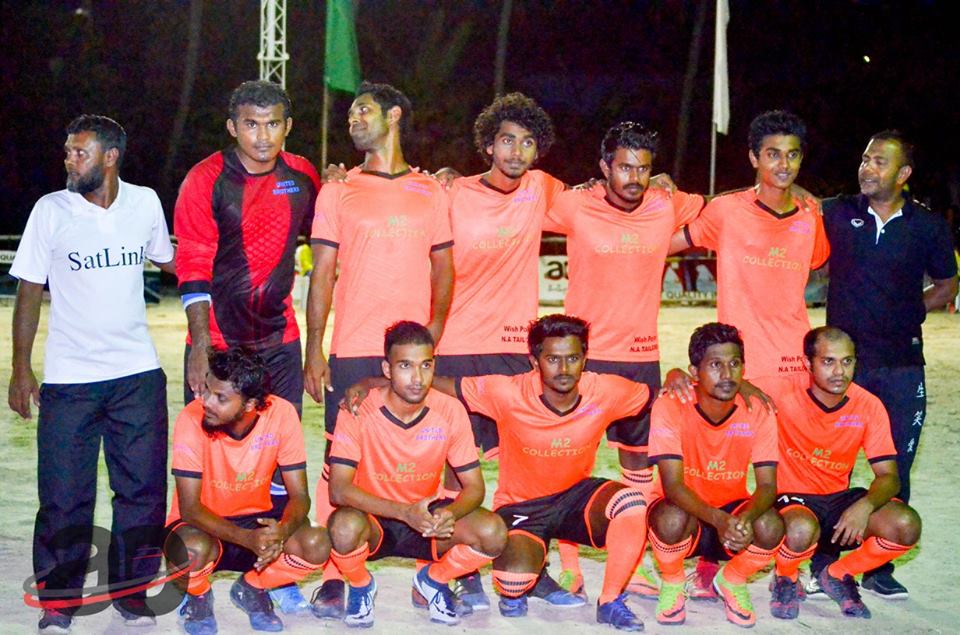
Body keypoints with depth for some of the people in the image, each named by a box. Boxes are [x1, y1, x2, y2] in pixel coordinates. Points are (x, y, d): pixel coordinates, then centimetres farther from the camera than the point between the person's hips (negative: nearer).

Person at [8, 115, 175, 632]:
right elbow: (29, 290, 0)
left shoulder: (145, 202, 3)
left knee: (143, 490, 6)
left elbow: (167, 260, 22)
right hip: (69, 377, -2)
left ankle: (131, 590, 21)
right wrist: (21, 368, -3)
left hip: (138, 374, 2)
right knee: (64, 496, 1)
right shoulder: (51, 210, -3)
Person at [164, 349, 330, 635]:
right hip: (204, 524, -2)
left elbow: (299, 496, -13)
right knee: (193, 550, -36)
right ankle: (198, 596, 3)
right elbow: (189, 507, -23)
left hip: (257, 519, 2)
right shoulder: (192, 419, -24)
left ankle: (251, 589, 7)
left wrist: (281, 531, -36)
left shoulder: (281, 414, -18)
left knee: (317, 545, -24)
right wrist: (247, 539, -39)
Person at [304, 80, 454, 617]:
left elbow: (444, 271, 11)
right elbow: (323, 274, 6)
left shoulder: (432, 193, 11)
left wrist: (433, 333, -5)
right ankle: (335, 578, 8)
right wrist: (314, 351, -1)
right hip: (351, 352, 0)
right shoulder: (337, 193, 9)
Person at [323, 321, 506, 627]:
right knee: (345, 527, -37)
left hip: (427, 519, 2)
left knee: (493, 532, -25)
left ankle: (432, 580, 8)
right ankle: (361, 585, 0)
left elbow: (474, 486, -7)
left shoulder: (450, 410, -11)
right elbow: (338, 489, -24)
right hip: (374, 519, -2)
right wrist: (404, 512, -37)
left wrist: (450, 514, -31)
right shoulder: (358, 411, -18)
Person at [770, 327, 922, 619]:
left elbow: (889, 476, -9)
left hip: (839, 497, 4)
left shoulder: (869, 406, -9)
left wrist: (865, 505, -30)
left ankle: (836, 575, 7)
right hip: (792, 497, -4)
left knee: (907, 526, -21)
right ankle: (785, 580, 0)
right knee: (801, 531, -39)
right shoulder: (785, 392, -17)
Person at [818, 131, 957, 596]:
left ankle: (879, 568, 20)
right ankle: (824, 565, 13)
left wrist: (909, 312, 1)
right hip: (843, 360, -1)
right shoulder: (836, 214, 0)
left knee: (895, 470, 7)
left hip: (902, 365, 1)